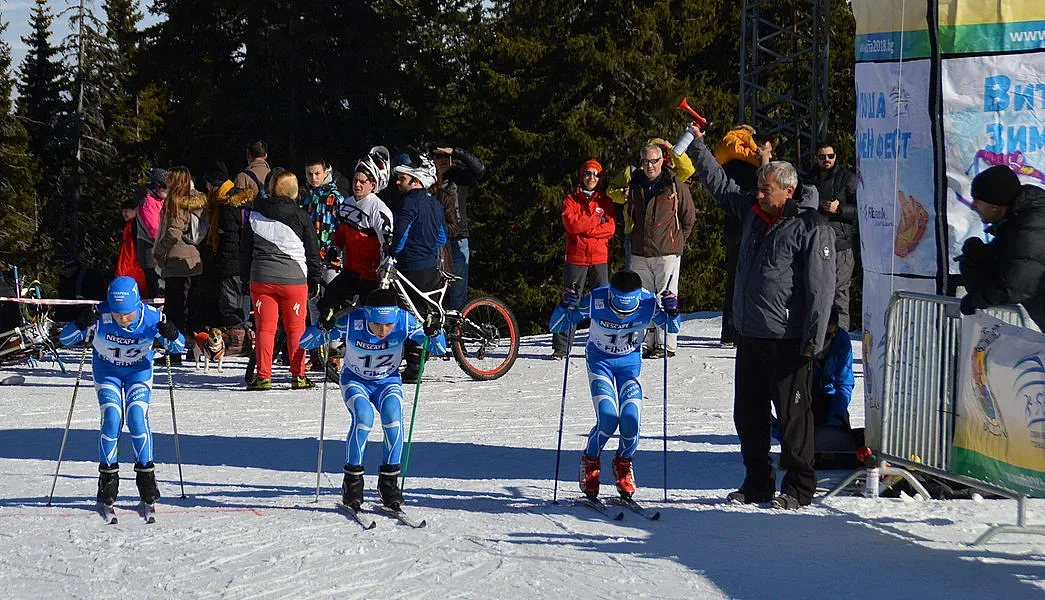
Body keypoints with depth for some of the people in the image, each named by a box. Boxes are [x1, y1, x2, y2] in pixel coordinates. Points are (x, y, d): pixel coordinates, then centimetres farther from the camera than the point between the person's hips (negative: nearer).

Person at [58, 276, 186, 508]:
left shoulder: (151, 317, -27)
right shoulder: (101, 315, -29)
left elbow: (178, 348, -15)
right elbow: (65, 339, -24)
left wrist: (172, 335, -39)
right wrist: (81, 324, -45)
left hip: (139, 370, 0)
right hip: (107, 370, 0)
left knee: (137, 417, -16)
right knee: (112, 417, -16)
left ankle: (146, 475, 0)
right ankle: (108, 477, -1)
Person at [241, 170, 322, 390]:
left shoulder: (255, 215, 3)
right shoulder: (299, 216, -3)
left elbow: (245, 249, 10)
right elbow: (312, 250, 3)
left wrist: (246, 277, 19)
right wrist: (314, 280, 12)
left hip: (260, 278, 1)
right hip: (293, 279, -1)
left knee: (265, 328, 4)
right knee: (296, 329, 7)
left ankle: (263, 376, 0)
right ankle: (298, 376, 7)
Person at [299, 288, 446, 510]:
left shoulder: (405, 321, -23)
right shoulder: (351, 322, -27)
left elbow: (440, 348, -13)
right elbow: (305, 343, -21)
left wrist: (434, 334, -35)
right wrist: (322, 327, -41)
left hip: (388, 381, 1)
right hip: (355, 381, -1)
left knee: (393, 415, -29)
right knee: (363, 416, -31)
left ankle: (389, 481, -15)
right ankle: (352, 481, -15)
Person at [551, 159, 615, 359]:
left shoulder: (605, 201, 11)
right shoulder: (571, 200, 6)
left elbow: (610, 228, -3)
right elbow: (571, 223, -11)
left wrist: (584, 227, -10)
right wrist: (596, 220, -7)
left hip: (601, 258, 2)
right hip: (576, 258, -2)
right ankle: (561, 346, 0)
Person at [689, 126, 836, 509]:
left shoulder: (811, 228, -11)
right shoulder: (753, 214, 11)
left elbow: (821, 288, -13)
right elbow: (720, 185, 26)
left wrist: (813, 342, -17)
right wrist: (698, 146, 24)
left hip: (787, 341, -8)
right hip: (750, 337, 8)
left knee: (793, 414, -2)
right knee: (748, 413, 12)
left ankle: (799, 487, 7)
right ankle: (757, 484, 22)